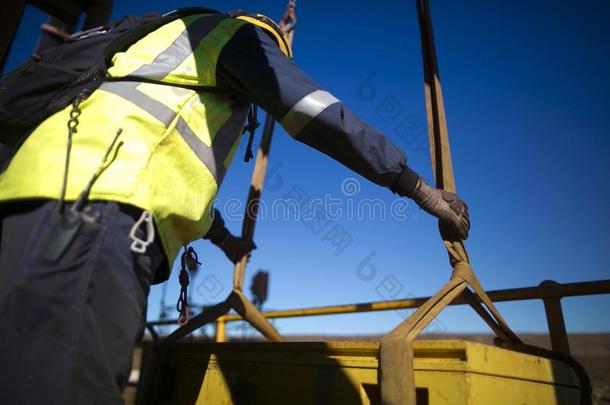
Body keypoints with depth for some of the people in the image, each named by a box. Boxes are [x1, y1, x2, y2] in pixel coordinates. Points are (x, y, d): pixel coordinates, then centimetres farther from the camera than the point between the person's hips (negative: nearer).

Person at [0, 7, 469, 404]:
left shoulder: (181, 70, 39)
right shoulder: (239, 32, 14)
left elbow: (181, 175, 47)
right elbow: (321, 117, 0)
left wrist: (224, 237, 58)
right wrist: (420, 188, 6)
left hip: (72, 209, 10)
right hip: (93, 204, -10)